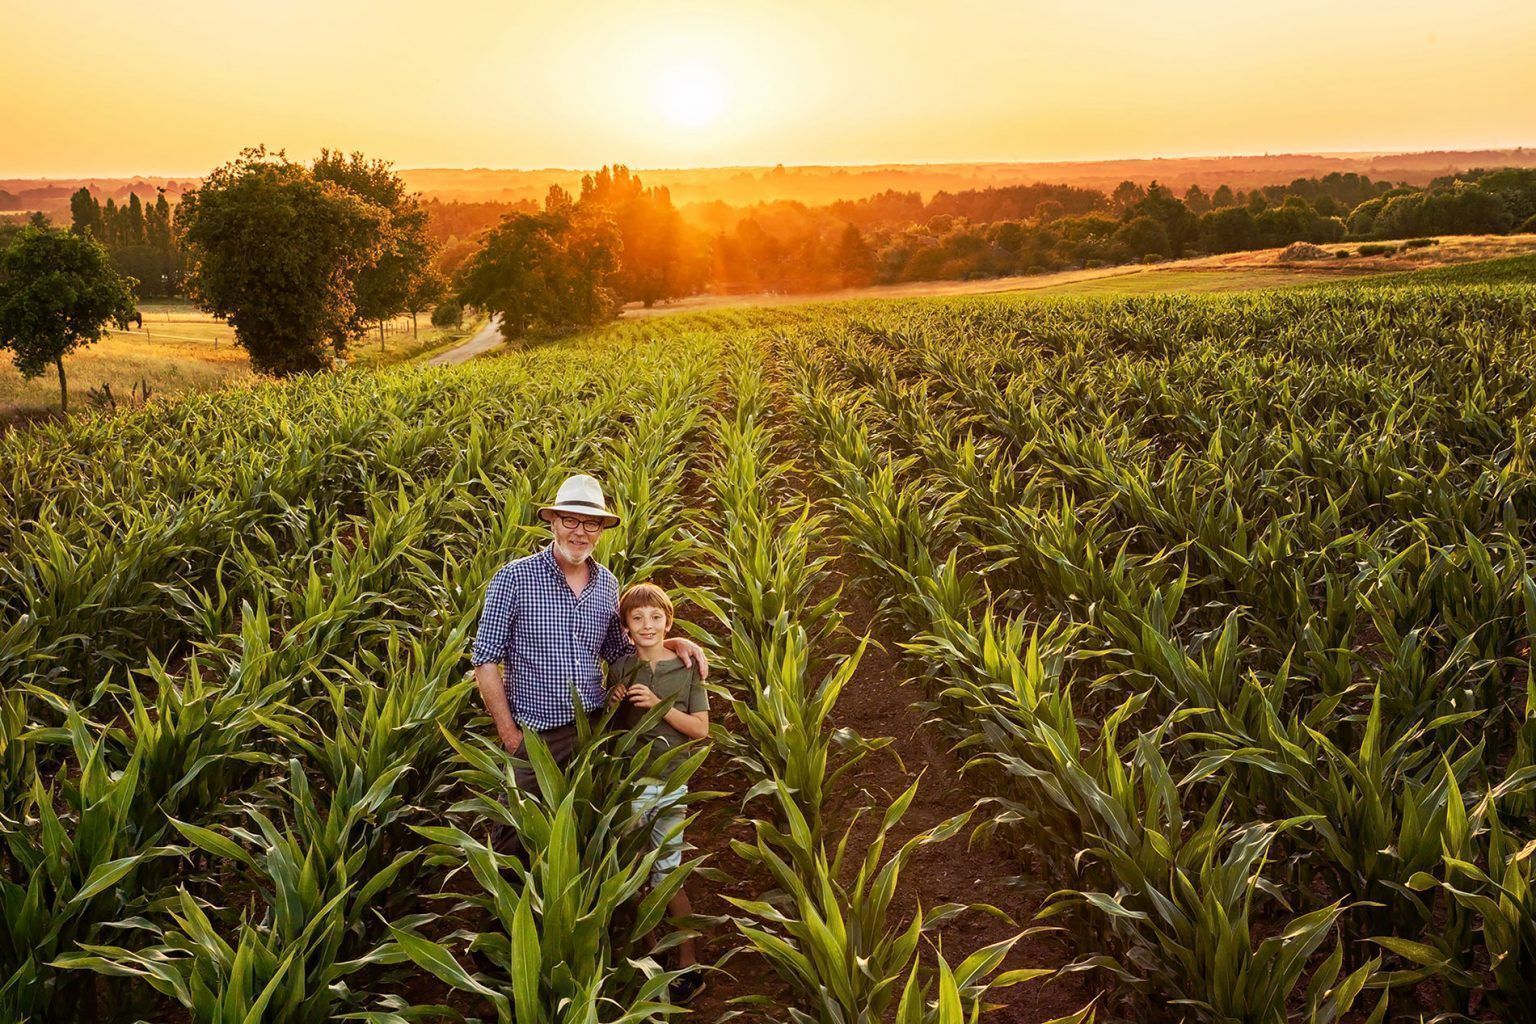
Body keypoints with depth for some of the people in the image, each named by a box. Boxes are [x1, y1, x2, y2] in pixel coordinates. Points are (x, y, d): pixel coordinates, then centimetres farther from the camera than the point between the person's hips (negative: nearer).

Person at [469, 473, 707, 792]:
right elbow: (486, 660, -8)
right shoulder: (515, 577, -10)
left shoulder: (607, 584, 5)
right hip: (533, 737, -4)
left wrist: (672, 644, 3)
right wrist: (509, 734, -10)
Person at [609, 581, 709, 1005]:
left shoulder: (687, 667, -4)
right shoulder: (620, 670, 3)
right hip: (627, 782, 3)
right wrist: (612, 703, -11)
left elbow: (701, 728, -7)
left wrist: (659, 704, -19)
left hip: (669, 784, -3)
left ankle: (690, 967, 11)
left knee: (666, 875, -2)